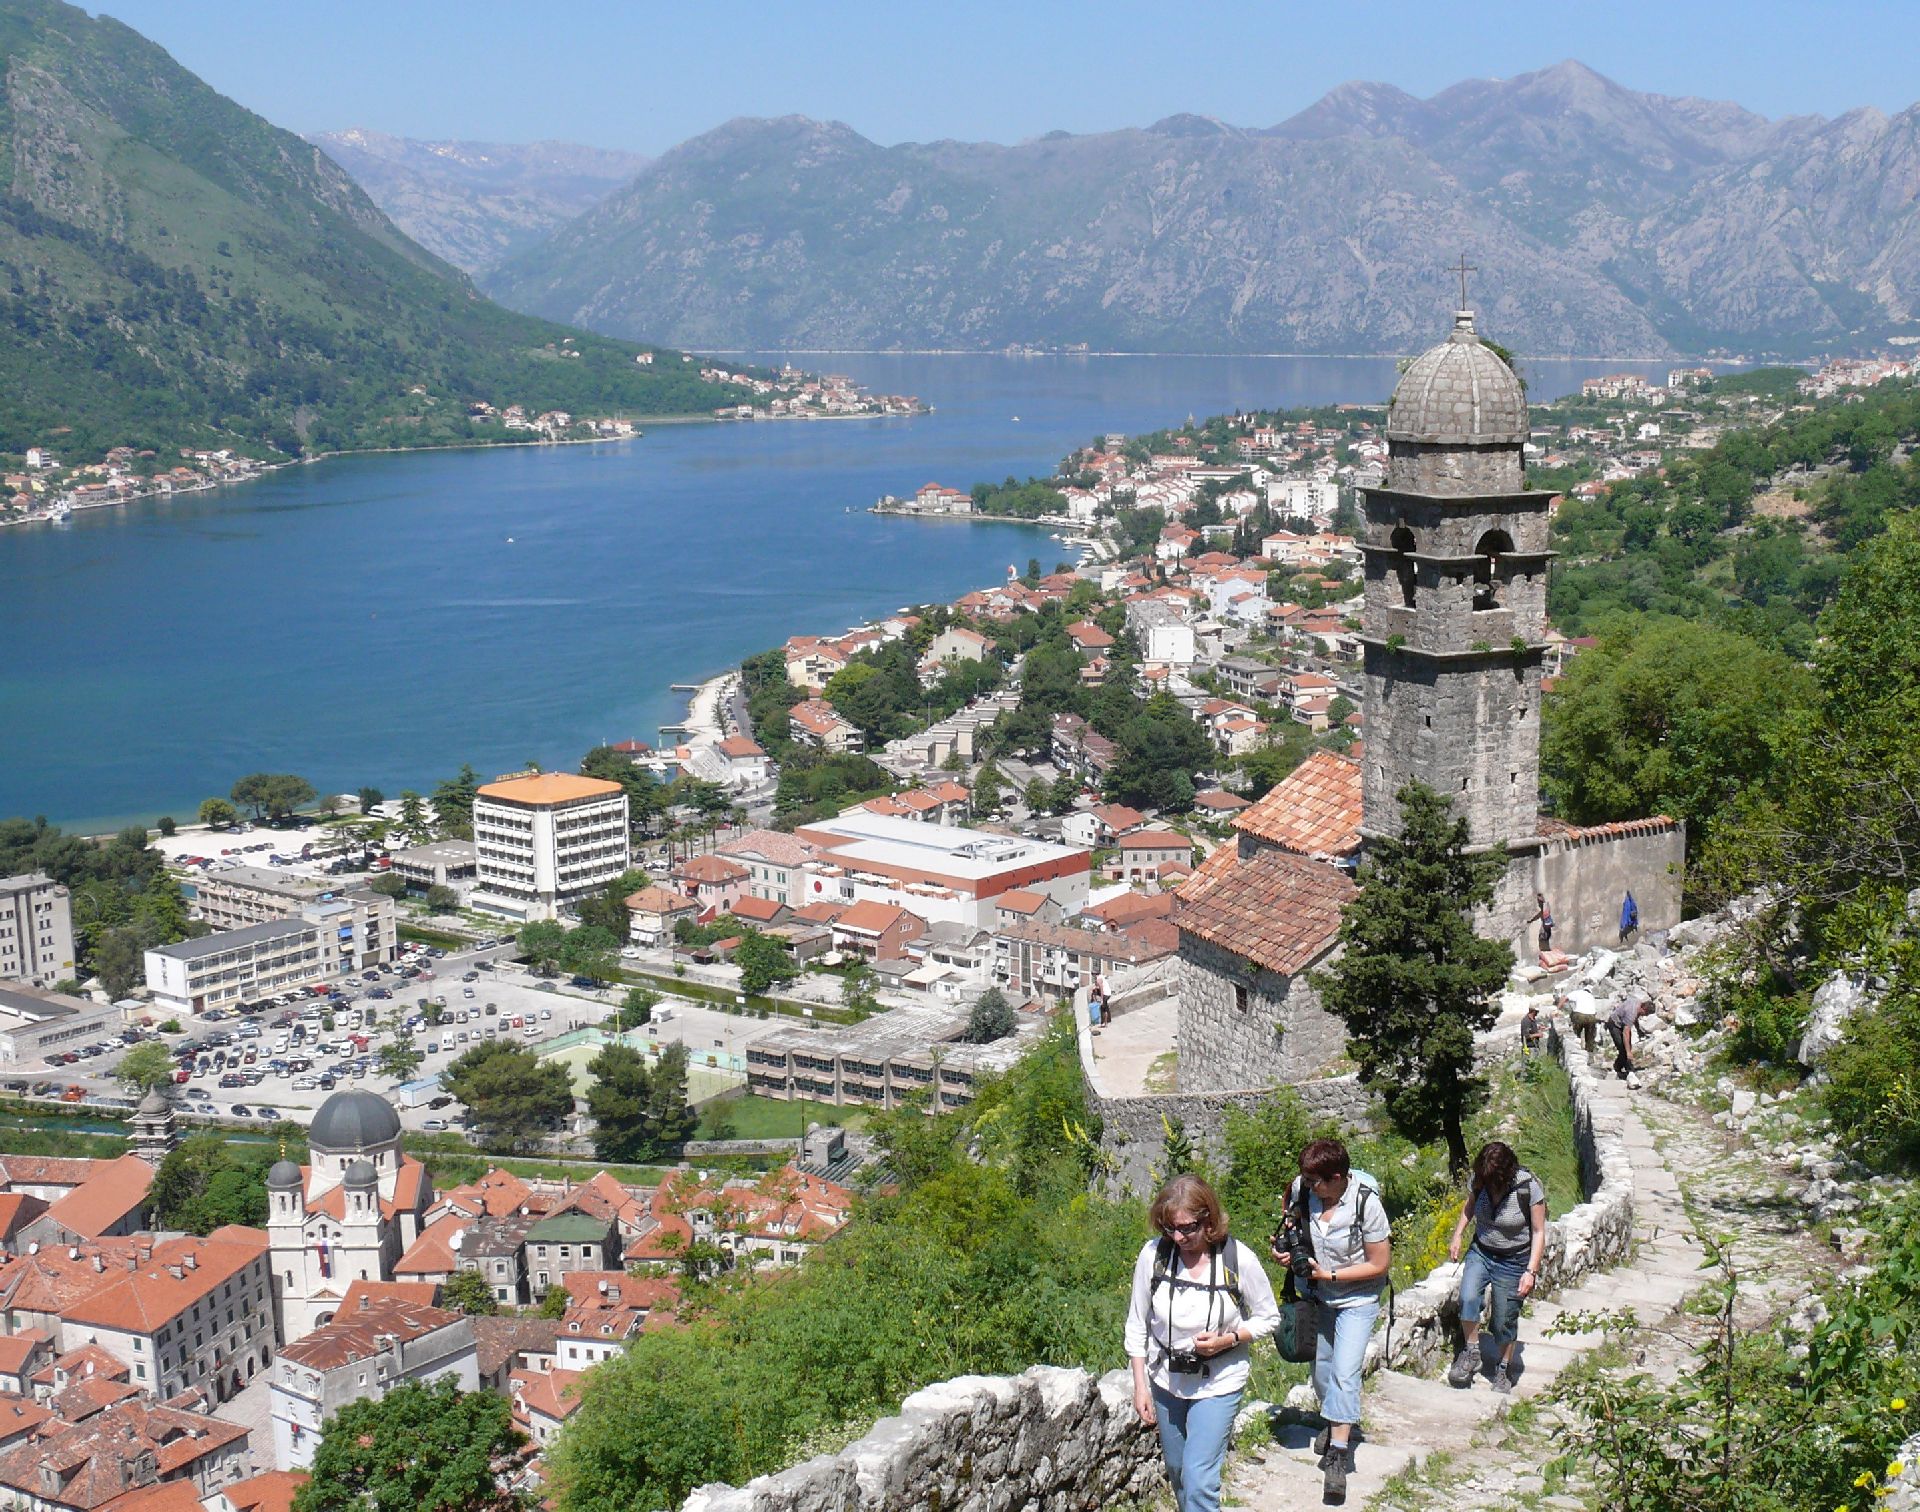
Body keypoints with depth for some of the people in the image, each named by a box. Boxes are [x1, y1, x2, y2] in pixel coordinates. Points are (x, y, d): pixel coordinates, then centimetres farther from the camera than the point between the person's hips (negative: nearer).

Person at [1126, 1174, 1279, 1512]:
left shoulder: (1239, 1260, -19)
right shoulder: (1153, 1255, -14)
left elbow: (1268, 1318, -4)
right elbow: (1137, 1325, -2)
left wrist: (1228, 1339, -22)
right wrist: (1140, 1385, -2)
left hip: (1218, 1385, -3)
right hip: (1165, 1381, 3)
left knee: (1198, 1480, -12)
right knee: (1176, 1470, 20)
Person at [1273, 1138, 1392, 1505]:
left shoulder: (1366, 1203, -28)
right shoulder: (1301, 1188, -17)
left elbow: (1381, 1264, -19)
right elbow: (1291, 1224, 8)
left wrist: (1329, 1274, -22)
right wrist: (1283, 1249, -11)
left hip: (1357, 1299, -5)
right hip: (1318, 1295, 5)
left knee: (1344, 1373, -15)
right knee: (1321, 1366, 17)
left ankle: (1338, 1456, -10)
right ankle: (1335, 1423, 44)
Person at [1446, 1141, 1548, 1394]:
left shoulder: (1529, 1187, -22)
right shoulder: (1479, 1181, -11)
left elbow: (1539, 1232, -14)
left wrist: (1531, 1271, -19)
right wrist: (1457, 1236, 2)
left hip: (1513, 1261, -3)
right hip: (1481, 1252, 3)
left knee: (1504, 1320, 4)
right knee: (1468, 1298, -23)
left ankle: (1504, 1370, 28)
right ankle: (1471, 1354, -4)